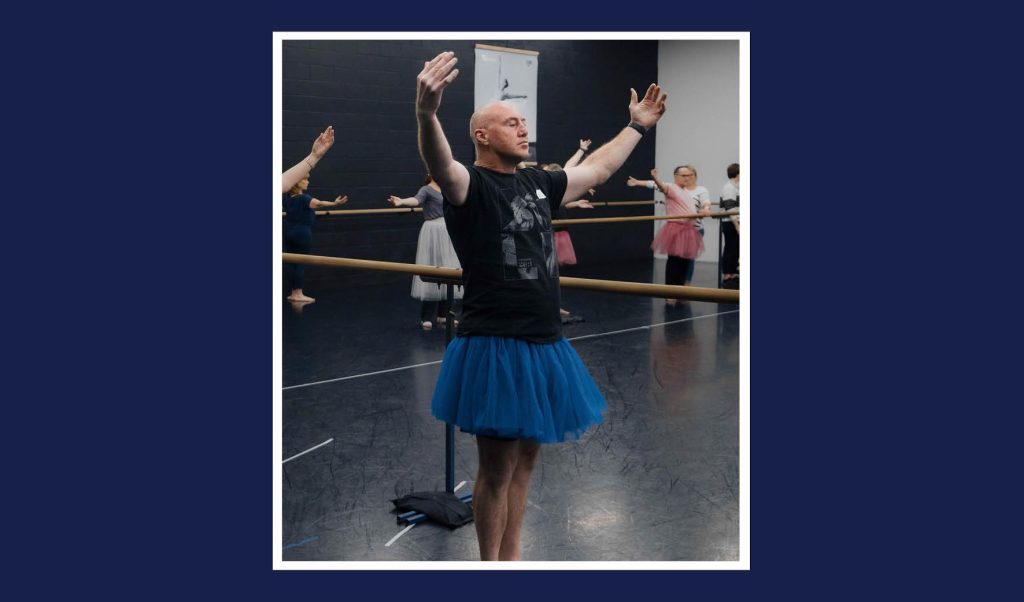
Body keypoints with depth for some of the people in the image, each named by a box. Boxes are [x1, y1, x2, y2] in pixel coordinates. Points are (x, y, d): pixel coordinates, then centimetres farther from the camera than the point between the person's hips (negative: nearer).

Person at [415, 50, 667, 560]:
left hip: (542, 345, 8)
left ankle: (511, 558, 29)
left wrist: (637, 125, 36)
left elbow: (598, 168, 29)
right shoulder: (470, 185, -9)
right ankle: (490, 563, 17)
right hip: (495, 346, -7)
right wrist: (426, 112, -52)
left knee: (525, 461, 15)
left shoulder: (538, 184, 13)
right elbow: (439, 164, -32)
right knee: (497, 469, 1)